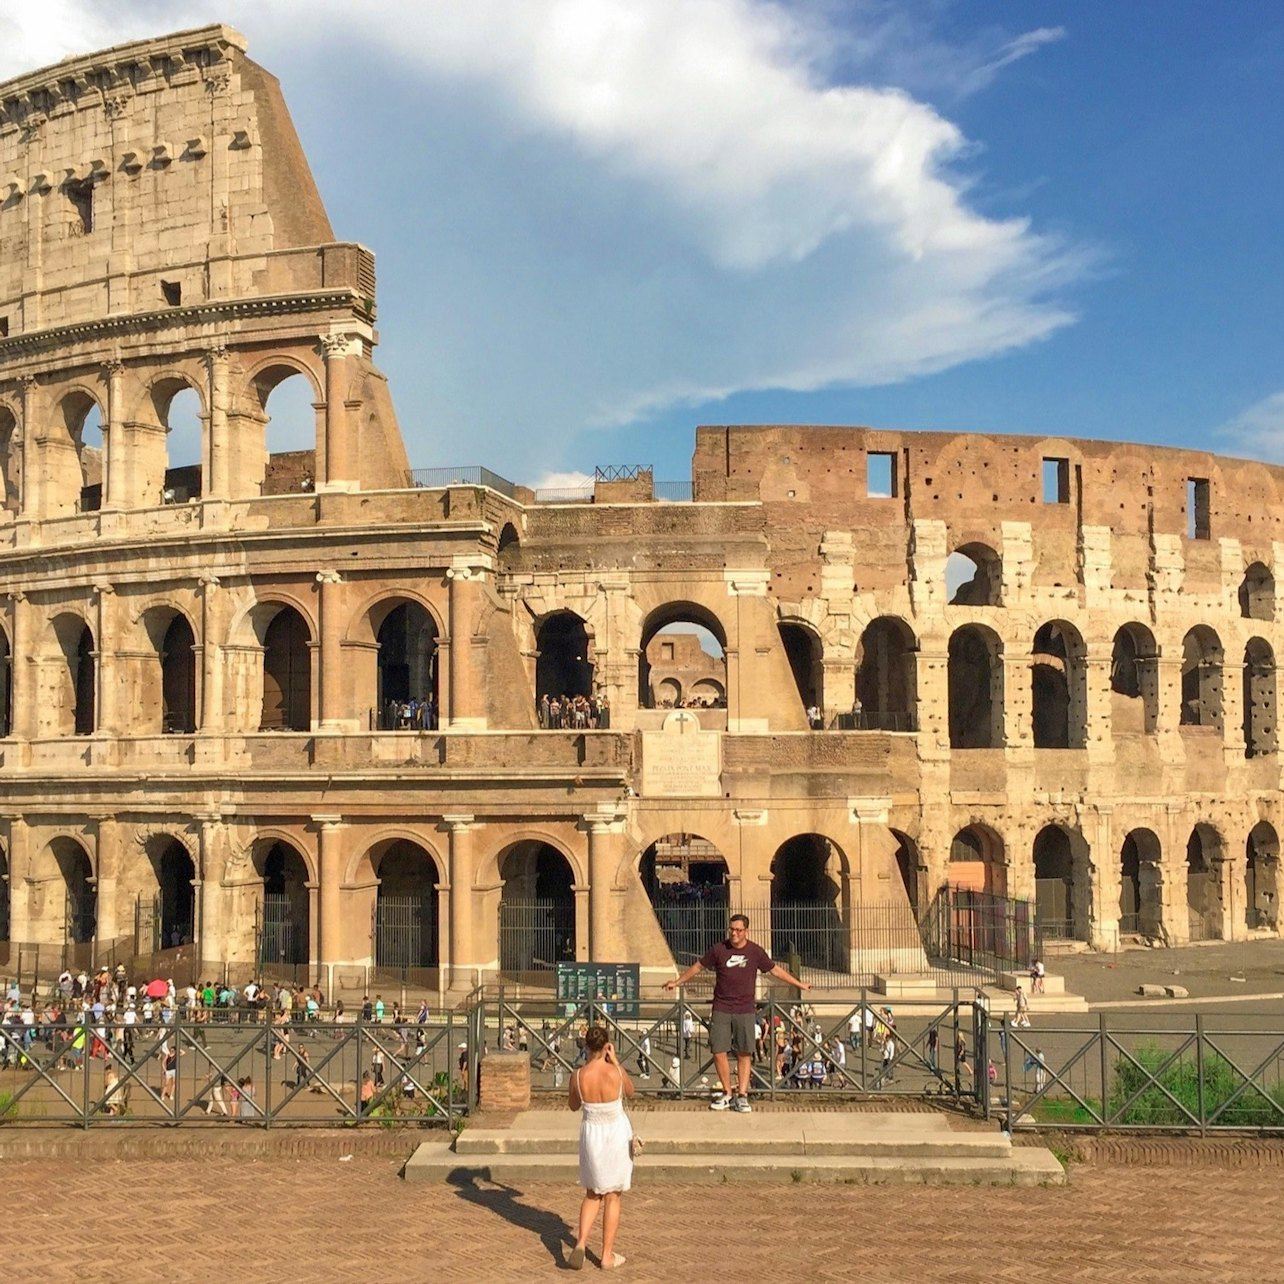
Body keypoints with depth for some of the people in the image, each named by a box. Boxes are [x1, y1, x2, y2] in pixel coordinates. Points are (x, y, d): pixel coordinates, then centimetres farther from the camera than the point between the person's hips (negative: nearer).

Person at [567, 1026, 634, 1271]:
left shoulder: (578, 1076, -14)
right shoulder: (616, 1072, -19)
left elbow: (573, 1105, 6)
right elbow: (630, 1092, 5)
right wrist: (615, 1061, 2)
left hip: (591, 1133, 2)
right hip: (617, 1134, -2)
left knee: (592, 1194, 20)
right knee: (612, 1197, 14)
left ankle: (581, 1243, 1)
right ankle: (607, 1255, 20)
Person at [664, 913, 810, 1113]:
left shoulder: (755, 952, 1)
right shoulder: (719, 949, 0)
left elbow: (775, 969, 13)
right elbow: (698, 966, 13)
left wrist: (798, 984, 16)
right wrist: (677, 982, 17)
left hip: (745, 1010, 0)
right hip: (721, 1009, 0)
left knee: (744, 1054, 0)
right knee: (719, 1052, -3)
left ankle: (742, 1096, 9)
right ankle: (727, 1094, 12)